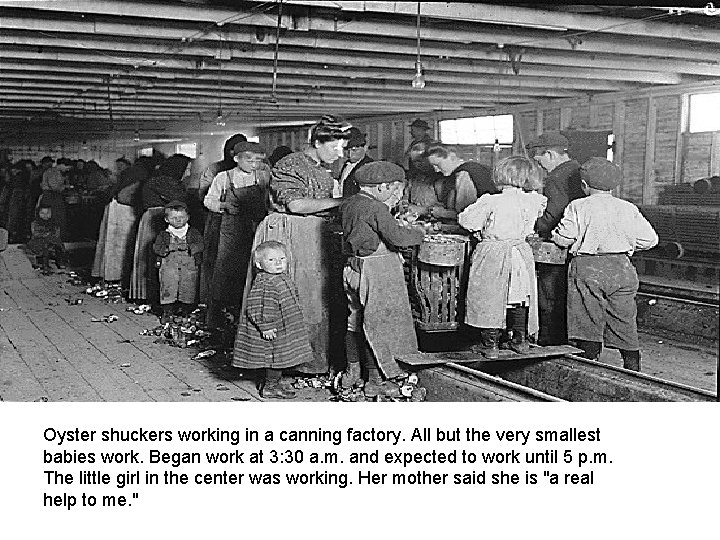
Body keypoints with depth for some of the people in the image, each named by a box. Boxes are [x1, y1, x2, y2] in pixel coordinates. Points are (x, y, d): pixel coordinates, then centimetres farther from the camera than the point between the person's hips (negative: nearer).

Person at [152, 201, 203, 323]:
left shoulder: (194, 233, 6)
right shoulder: (164, 235, 7)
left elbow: (201, 245, -5)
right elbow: (156, 247, -1)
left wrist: (188, 247, -18)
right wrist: (169, 248, -18)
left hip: (189, 268, 0)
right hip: (169, 268, 0)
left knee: (188, 291, 4)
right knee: (167, 290, -4)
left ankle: (186, 312, 20)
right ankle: (167, 313, 5)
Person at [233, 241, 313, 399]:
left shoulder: (284, 278, 9)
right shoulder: (262, 283, -21)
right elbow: (255, 308, -24)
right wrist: (265, 327, -25)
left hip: (285, 329, 9)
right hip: (272, 331, -9)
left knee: (281, 358, 17)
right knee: (275, 357, -2)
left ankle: (276, 383, 31)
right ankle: (270, 387, 11)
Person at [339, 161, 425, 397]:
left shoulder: (348, 204, 8)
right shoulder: (376, 209, -17)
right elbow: (398, 237, -19)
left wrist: (388, 207, 12)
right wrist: (418, 234, -1)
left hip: (354, 269, 9)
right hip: (377, 272, -8)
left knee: (356, 321, 17)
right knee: (378, 324, 0)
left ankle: (352, 373, 29)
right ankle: (376, 381, 8)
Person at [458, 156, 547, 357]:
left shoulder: (491, 202, -18)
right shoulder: (533, 201, -5)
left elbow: (466, 220, -12)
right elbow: (541, 207, 19)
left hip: (492, 256, -4)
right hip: (520, 255, 4)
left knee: (489, 299, 6)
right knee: (519, 299, 16)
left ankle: (491, 344, 8)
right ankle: (520, 340, 24)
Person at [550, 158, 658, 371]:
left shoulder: (578, 207, -3)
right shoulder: (628, 209, 6)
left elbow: (562, 239, -5)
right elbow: (650, 240, 6)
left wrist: (555, 233, 17)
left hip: (587, 268, -3)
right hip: (621, 269, 3)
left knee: (588, 325, 2)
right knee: (625, 324, 11)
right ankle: (633, 370, 16)